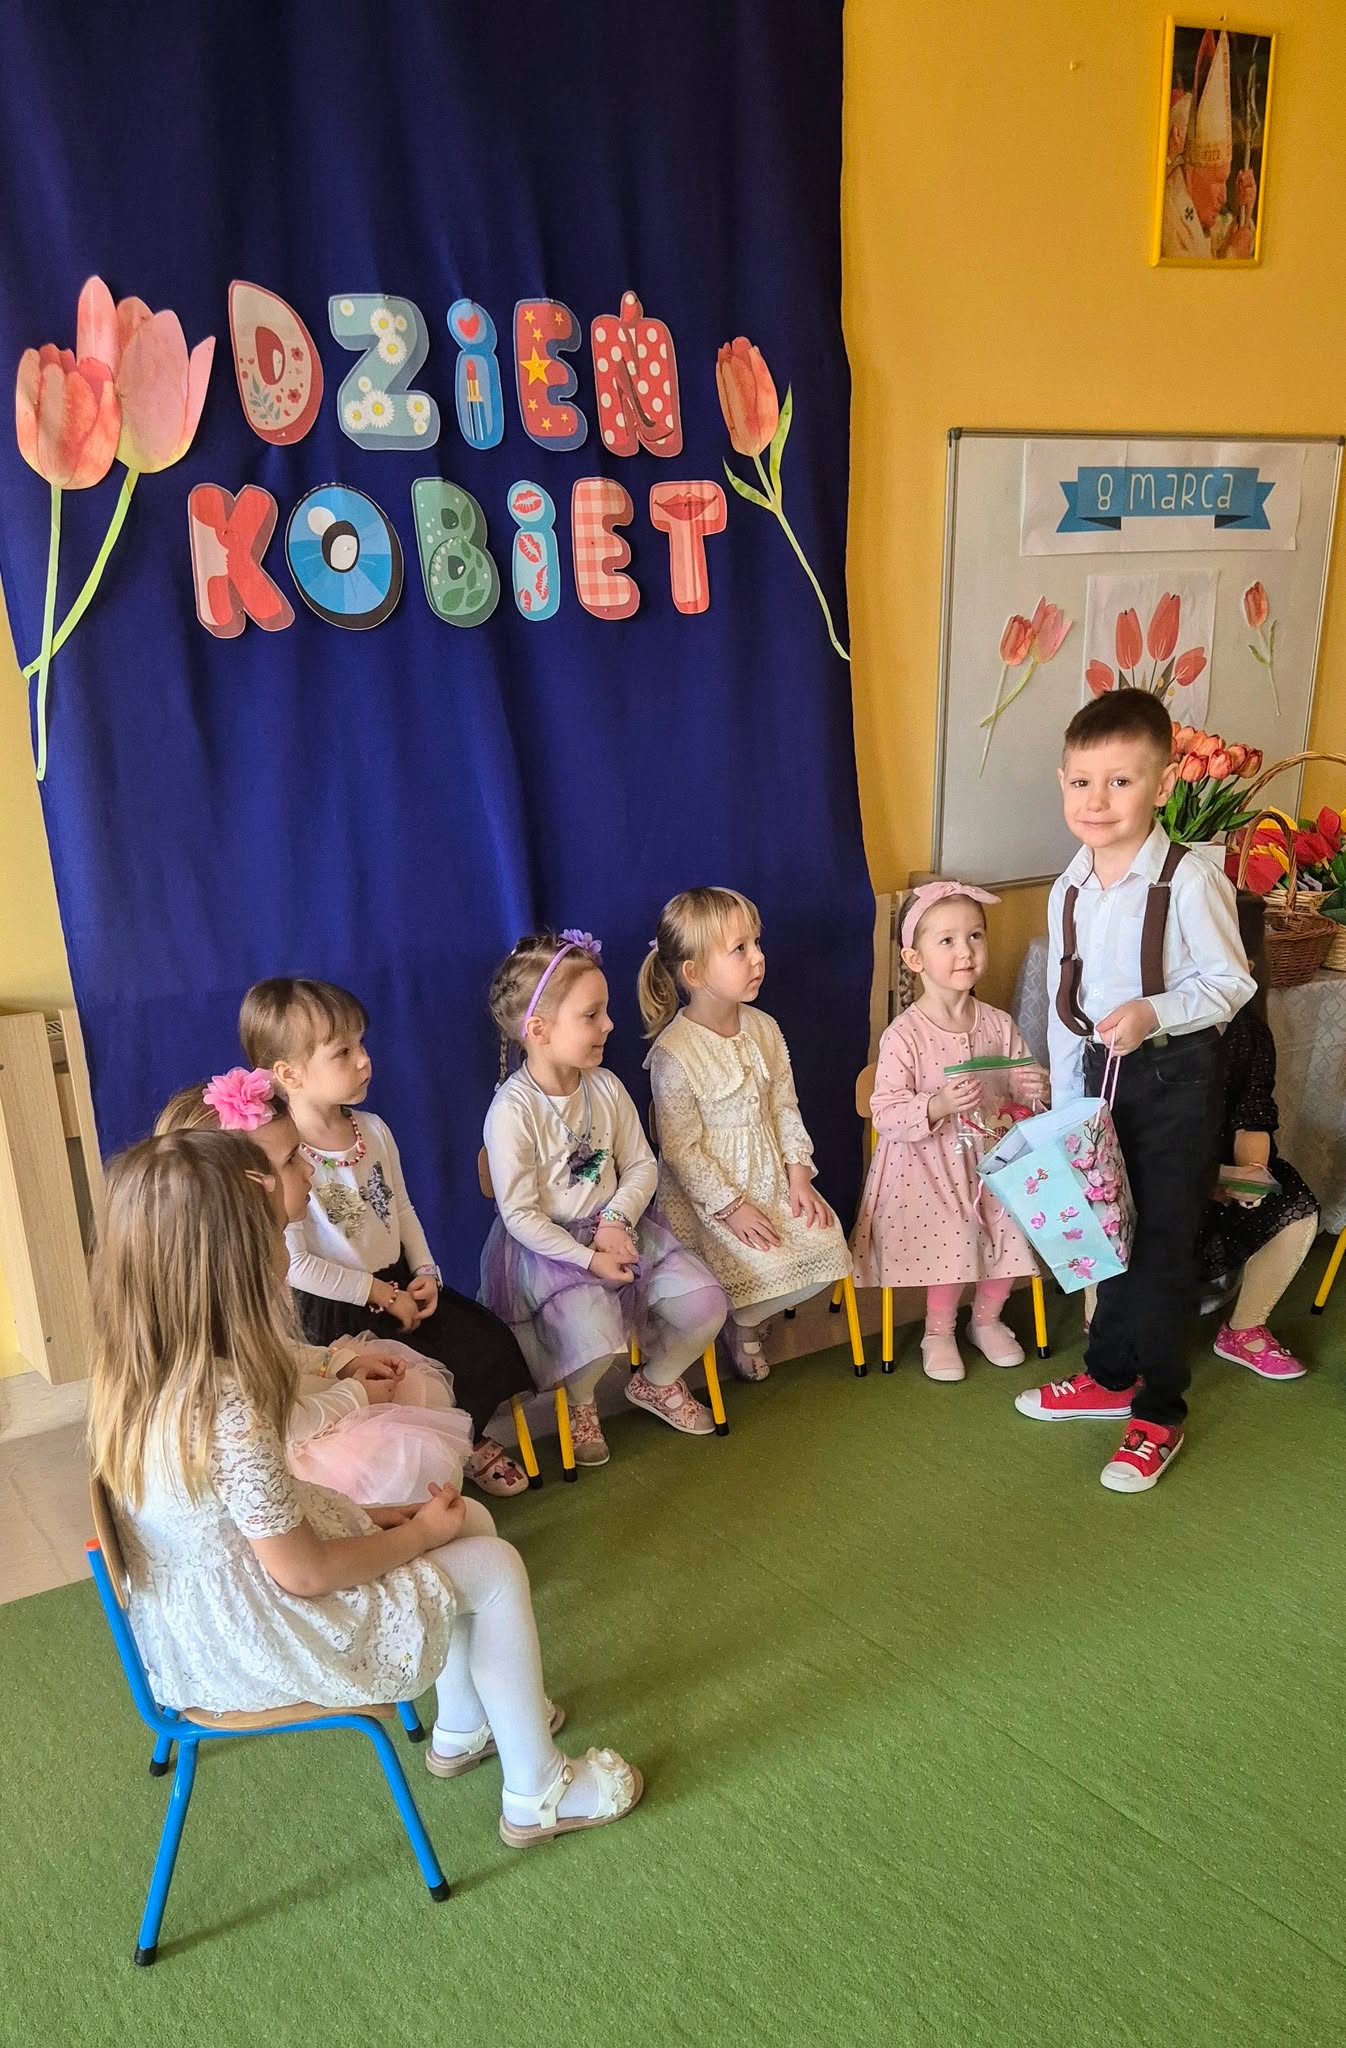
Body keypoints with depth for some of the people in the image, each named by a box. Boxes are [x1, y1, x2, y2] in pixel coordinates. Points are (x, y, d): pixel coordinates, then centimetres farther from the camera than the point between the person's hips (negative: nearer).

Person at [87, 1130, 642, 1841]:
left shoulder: (131, 1373, -8)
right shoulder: (227, 1409, -35)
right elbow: (305, 1574, -24)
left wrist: (366, 1515, 3)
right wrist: (420, 1531, -9)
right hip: (257, 1647, -8)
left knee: (470, 1520, 16)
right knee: (495, 1568, 3)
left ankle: (462, 1728, 37)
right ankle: (536, 1794, 21)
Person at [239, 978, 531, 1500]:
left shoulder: (373, 1129, 2)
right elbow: (295, 1265, -22)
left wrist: (424, 1272, -3)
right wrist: (381, 1295, -16)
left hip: (399, 1282, 7)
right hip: (333, 1309, -7)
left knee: (493, 1349, -3)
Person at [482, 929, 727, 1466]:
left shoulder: (605, 1087, -2)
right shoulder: (512, 1110, -20)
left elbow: (641, 1166, 4)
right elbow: (520, 1216, -18)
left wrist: (617, 1220, -14)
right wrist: (588, 1259, -21)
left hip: (617, 1227, 6)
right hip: (546, 1246, -5)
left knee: (704, 1305, -8)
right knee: (596, 1332, -29)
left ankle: (656, 1381, 24)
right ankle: (580, 1402, 9)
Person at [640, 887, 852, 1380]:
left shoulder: (764, 1029, 1)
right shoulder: (674, 1053, -19)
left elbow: (785, 1107, 7)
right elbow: (681, 1150, -17)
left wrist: (798, 1174, -4)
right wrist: (731, 1207, -19)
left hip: (771, 1175, 7)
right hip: (708, 1190, -6)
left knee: (826, 1244, -8)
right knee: (762, 1265, -22)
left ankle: (756, 1316, 17)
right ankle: (742, 1327, 13)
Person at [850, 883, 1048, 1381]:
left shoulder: (998, 1025, 0)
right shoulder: (903, 1036, -15)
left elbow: (1023, 1087, 12)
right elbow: (885, 1113, -17)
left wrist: (1032, 1088, -12)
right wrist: (939, 1106, -33)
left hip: (992, 1154, 5)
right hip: (930, 1161, -4)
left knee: (1016, 1229, -10)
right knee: (954, 1240, -18)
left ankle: (986, 1318, 20)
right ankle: (938, 1331, 12)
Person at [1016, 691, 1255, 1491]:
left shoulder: (1190, 880, -18)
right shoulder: (1069, 891, 1)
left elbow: (1231, 981, -13)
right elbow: (1065, 1007, 8)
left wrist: (1153, 1013, -29)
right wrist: (1065, 1107, 10)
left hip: (1177, 1075, -6)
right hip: (1101, 1072, 6)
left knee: (1164, 1241, 1)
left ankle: (1160, 1415, 16)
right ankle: (1111, 1377, 35)